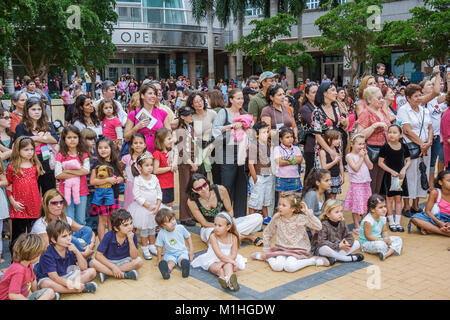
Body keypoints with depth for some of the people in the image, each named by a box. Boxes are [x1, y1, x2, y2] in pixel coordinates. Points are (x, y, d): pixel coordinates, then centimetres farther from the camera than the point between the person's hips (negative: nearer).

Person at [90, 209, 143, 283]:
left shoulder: (132, 235, -16)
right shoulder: (109, 236, -19)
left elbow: (134, 257, -19)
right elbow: (98, 255, -17)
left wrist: (131, 241, -32)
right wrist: (113, 266, -26)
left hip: (124, 262, 1)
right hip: (109, 262, -1)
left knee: (139, 261, -27)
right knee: (93, 263, -29)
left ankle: (107, 273, -23)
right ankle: (124, 275, -28)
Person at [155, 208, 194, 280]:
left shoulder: (180, 228, -7)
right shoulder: (161, 233, -12)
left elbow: (188, 238, 8)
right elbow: (159, 247, -2)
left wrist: (191, 250, 3)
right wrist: (159, 260, 0)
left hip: (182, 251, 2)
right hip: (170, 254, -2)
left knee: (182, 261, -30)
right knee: (171, 262, -33)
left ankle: (184, 268, -61)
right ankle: (166, 271, -62)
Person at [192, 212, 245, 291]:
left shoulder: (233, 237, -6)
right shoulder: (213, 237, -14)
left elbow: (233, 255, -13)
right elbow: (219, 254, -23)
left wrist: (223, 262, -27)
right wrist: (231, 261, -30)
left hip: (229, 259, 1)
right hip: (213, 260, -1)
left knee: (228, 265, -34)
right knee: (217, 268, -33)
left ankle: (229, 277, -64)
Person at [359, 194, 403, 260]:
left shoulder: (382, 218, 0)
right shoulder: (368, 220, -23)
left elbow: (384, 231, 10)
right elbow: (368, 236, -22)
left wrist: (387, 238, -13)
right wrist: (382, 240, -24)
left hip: (379, 240, 8)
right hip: (367, 243, -8)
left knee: (398, 239, -3)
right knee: (380, 245, -39)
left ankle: (387, 253, -24)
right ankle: (392, 250, -6)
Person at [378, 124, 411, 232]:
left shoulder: (403, 147, 0)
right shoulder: (385, 147, -9)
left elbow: (408, 160, 8)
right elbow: (380, 162, -8)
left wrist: (404, 170, -9)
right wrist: (391, 171, -15)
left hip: (401, 175, 3)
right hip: (389, 176, -3)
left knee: (398, 198, 7)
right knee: (390, 198, 5)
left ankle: (398, 222, 14)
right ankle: (391, 222, 14)